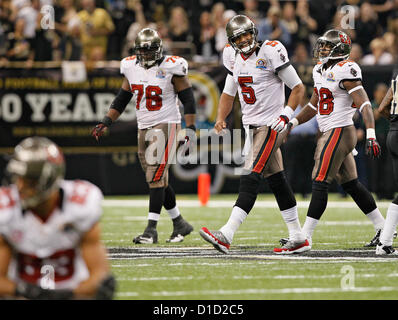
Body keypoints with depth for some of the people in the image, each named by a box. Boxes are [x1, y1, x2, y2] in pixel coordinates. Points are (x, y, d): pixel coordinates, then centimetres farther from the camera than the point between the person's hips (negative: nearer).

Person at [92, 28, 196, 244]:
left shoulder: (171, 68, -10)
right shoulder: (131, 68, 7)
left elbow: (188, 100, -7)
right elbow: (122, 99, 16)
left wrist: (190, 129, -15)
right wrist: (106, 123, 8)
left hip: (166, 125, -6)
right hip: (144, 128, 7)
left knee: (156, 178, -14)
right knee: (158, 180, 9)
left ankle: (151, 229, -14)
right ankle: (180, 224, 22)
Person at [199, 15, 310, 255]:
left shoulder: (270, 53, -13)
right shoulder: (234, 59, 9)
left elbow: (298, 88, -7)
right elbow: (229, 93, 22)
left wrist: (286, 115, -18)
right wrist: (221, 119, 5)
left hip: (271, 125, -8)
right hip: (251, 125, 8)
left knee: (251, 179, -16)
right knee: (276, 180, 11)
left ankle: (227, 235, -24)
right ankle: (298, 238, 18)